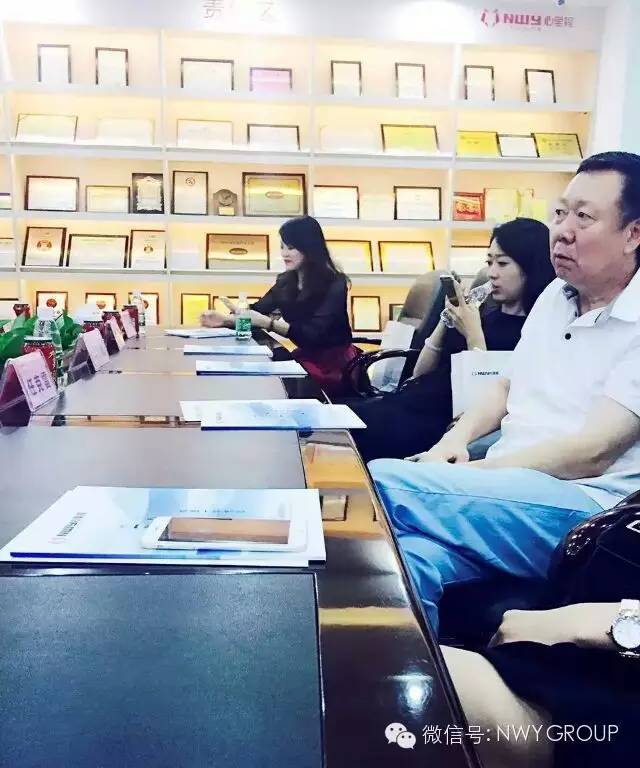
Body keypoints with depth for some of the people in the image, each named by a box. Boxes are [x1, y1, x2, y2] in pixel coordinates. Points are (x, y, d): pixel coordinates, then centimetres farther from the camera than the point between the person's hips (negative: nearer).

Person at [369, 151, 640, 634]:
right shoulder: (556, 294, 13)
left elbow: (590, 452, -18)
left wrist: (471, 471, -16)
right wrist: (457, 438, 2)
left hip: (582, 509, -6)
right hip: (508, 487, 6)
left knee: (380, 484, -24)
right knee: (419, 559, -27)